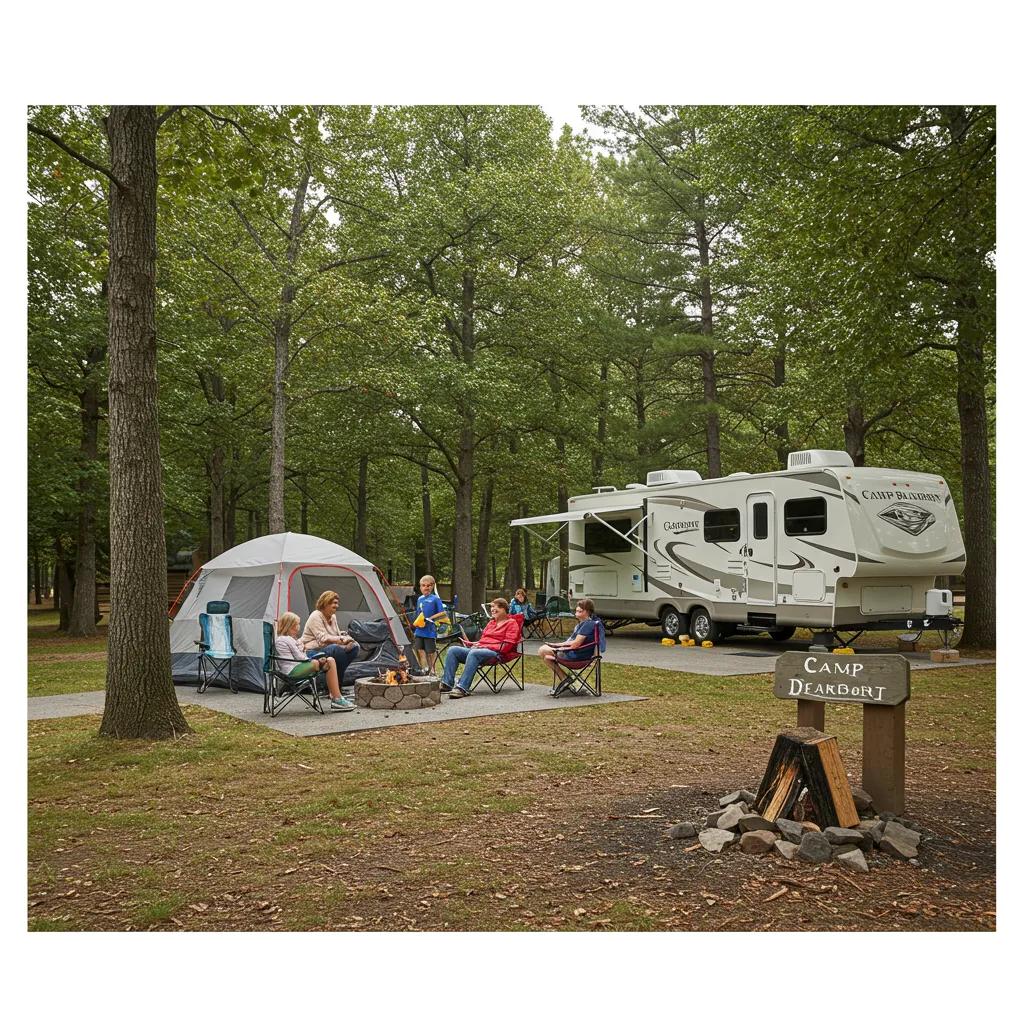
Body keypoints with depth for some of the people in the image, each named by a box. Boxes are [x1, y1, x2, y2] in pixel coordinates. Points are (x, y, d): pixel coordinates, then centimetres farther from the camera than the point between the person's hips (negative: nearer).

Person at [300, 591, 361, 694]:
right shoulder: (315, 617, -14)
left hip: (326, 649, 9)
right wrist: (341, 639, -27)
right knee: (336, 650, -37)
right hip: (311, 653, -9)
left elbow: (338, 635, 13)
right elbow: (323, 639, -23)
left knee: (354, 647, -7)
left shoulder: (333, 617, 14)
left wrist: (346, 639, -10)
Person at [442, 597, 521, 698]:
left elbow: (506, 646, -6)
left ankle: (462, 688, -46)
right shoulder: (491, 622, 30)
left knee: (474, 653, -39)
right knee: (452, 650, -12)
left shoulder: (511, 623, 6)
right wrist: (476, 644, 8)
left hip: (495, 652, -8)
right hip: (479, 649, 8)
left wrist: (486, 646, -11)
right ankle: (447, 684, -21)